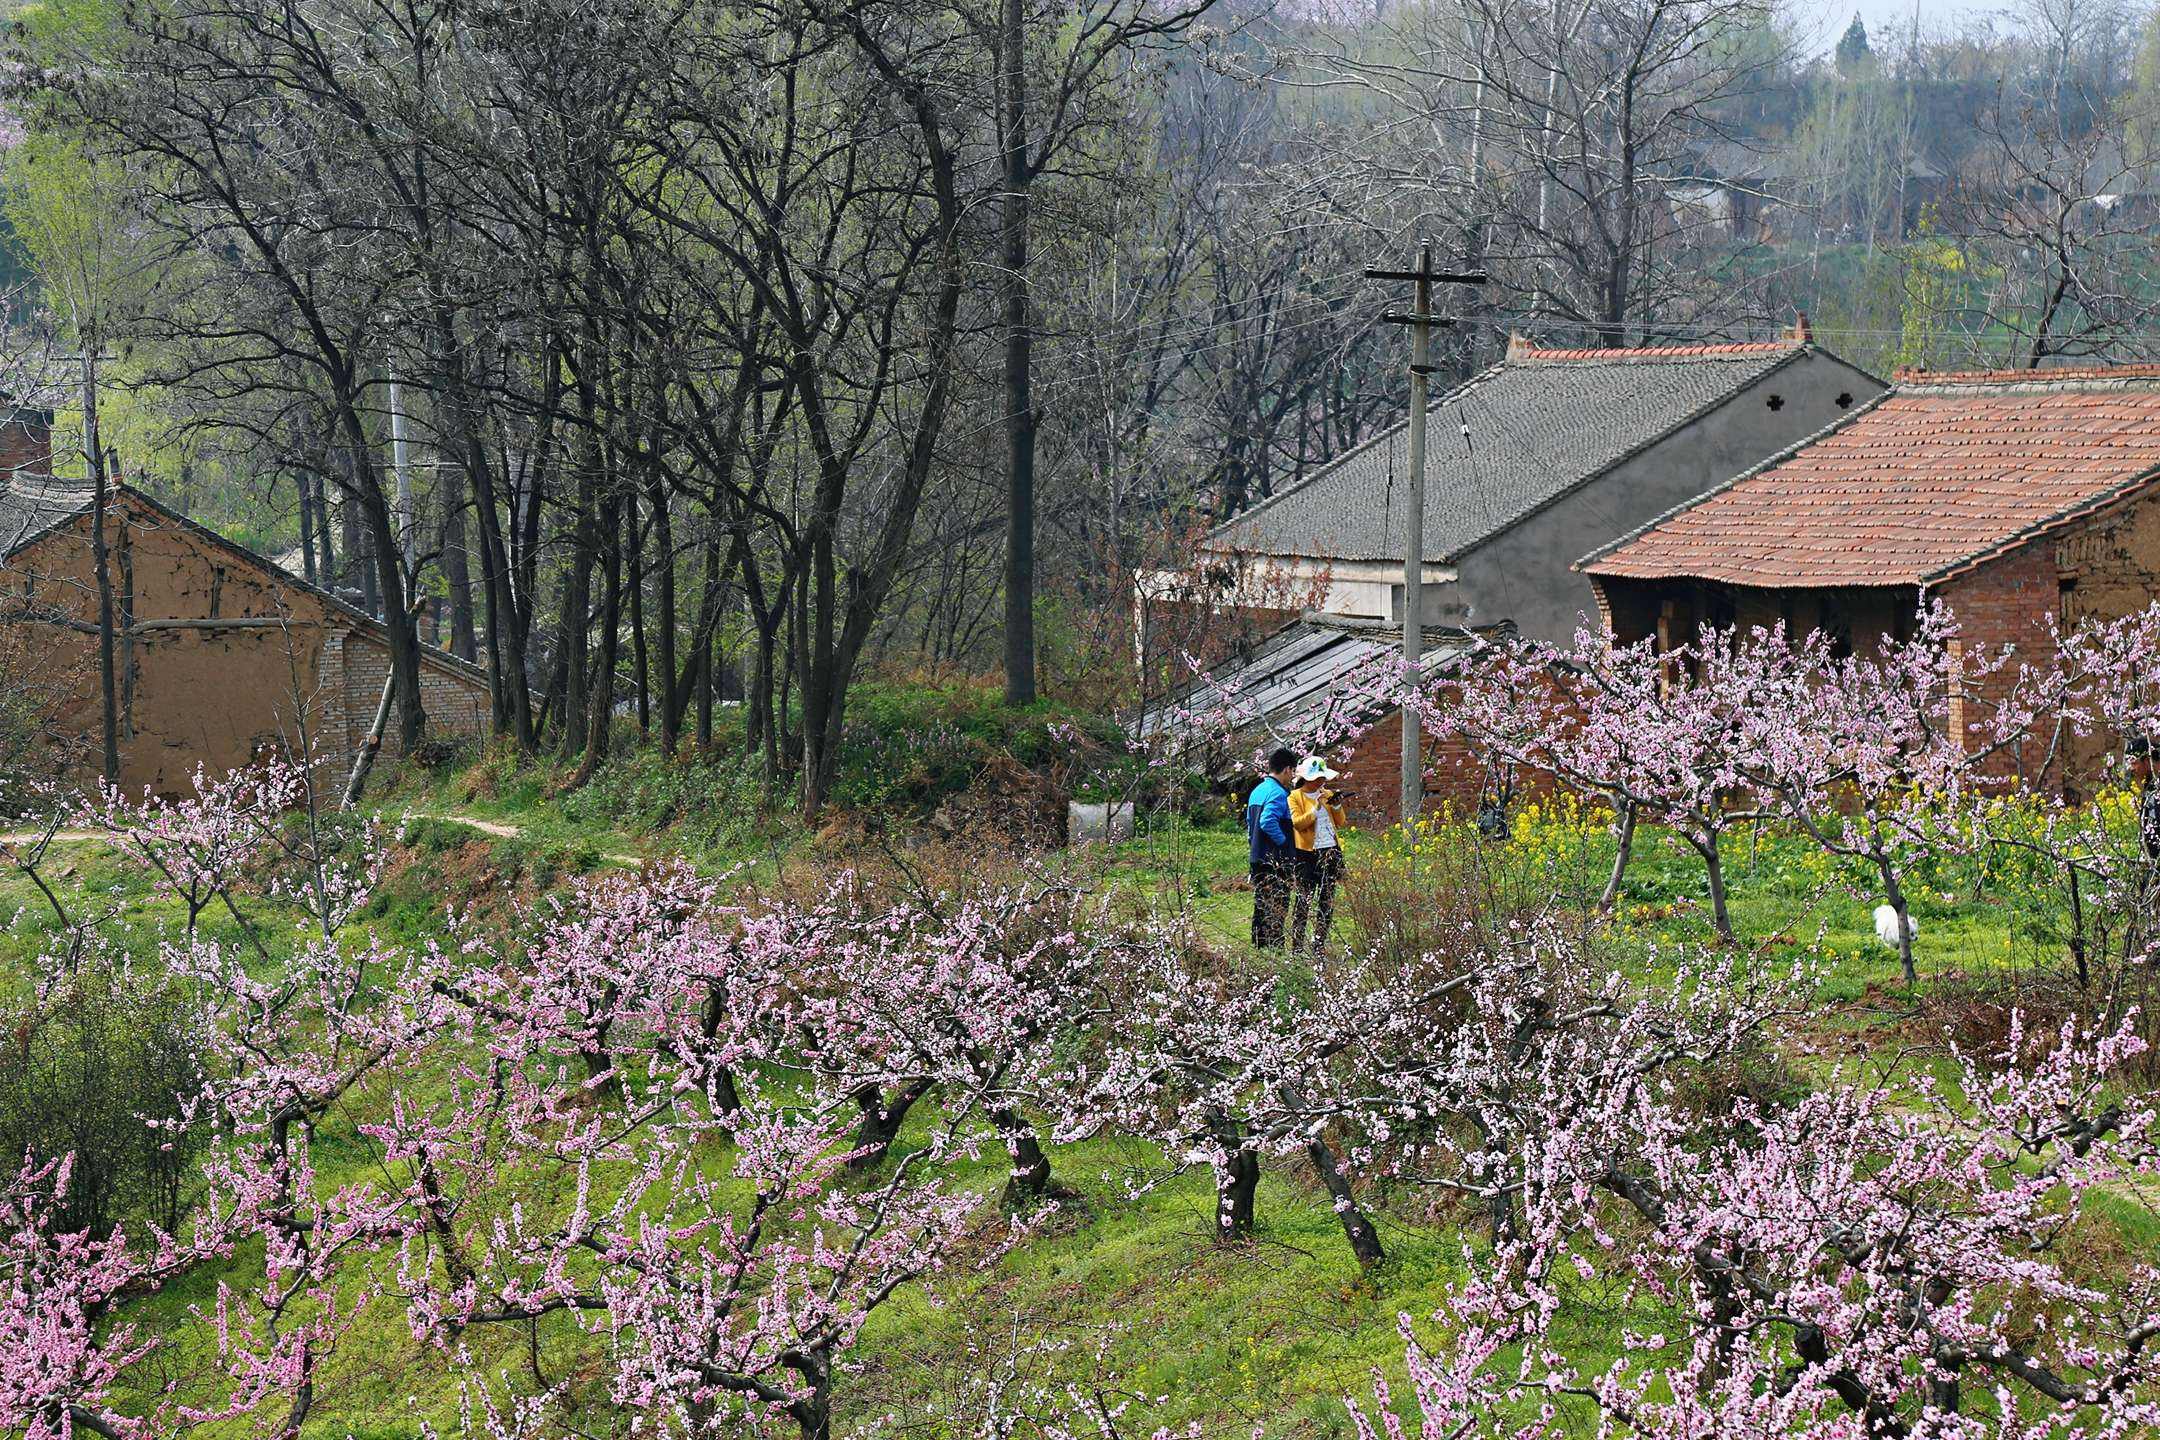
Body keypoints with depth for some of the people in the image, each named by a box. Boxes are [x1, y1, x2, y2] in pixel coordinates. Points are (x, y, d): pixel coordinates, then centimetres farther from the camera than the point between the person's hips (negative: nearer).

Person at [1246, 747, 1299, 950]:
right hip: (1276, 860, -9)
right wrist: (1283, 841, -17)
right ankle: (1273, 947, -8)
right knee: (1277, 906, -6)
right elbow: (1268, 822, -28)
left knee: (1261, 906, 15)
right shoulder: (1278, 793, -15)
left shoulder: (1257, 791, 14)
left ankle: (1257, 947, 19)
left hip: (1257, 857, 9)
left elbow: (1249, 821, 20)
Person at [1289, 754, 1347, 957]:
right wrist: (1315, 809, -21)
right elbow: (1297, 823, -12)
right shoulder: (1295, 797, 0)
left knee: (1327, 901, 5)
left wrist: (1337, 807, -2)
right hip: (1307, 854, -5)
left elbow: (1340, 823, 16)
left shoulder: (1327, 794, 14)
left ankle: (1319, 945, 10)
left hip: (1331, 851, 5)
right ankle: (1296, 946, -6)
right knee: (1304, 900, -8)